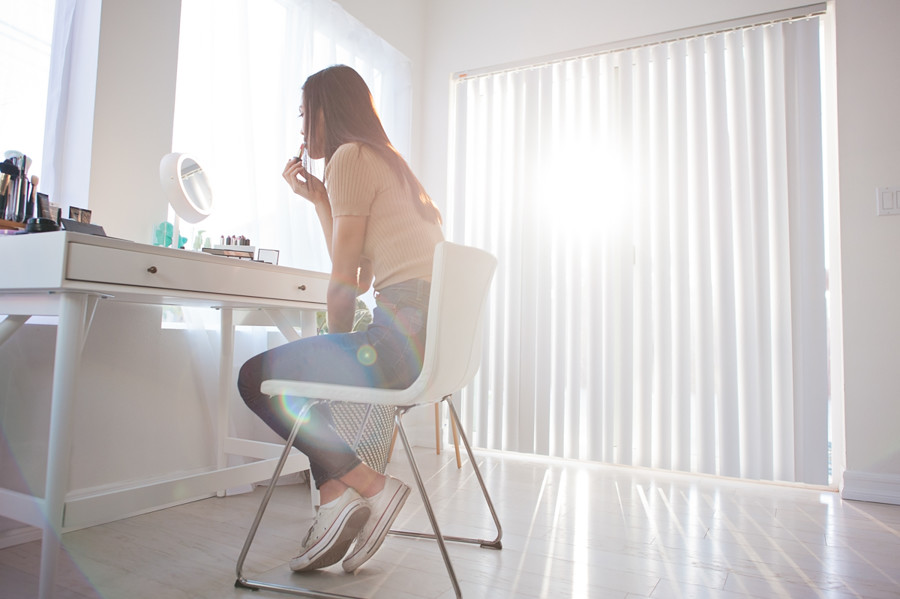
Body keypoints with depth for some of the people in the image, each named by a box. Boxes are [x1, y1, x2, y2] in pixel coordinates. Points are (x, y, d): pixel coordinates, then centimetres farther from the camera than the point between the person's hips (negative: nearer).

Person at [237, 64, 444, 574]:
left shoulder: (351, 156, -3)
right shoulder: (388, 161, 25)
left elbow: (344, 278, -5)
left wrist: (339, 342, 11)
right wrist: (318, 199, 23)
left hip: (405, 336, -10)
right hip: (433, 339, 11)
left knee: (257, 377, 0)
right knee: (300, 369, 25)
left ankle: (371, 486, 2)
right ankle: (336, 502, 14)